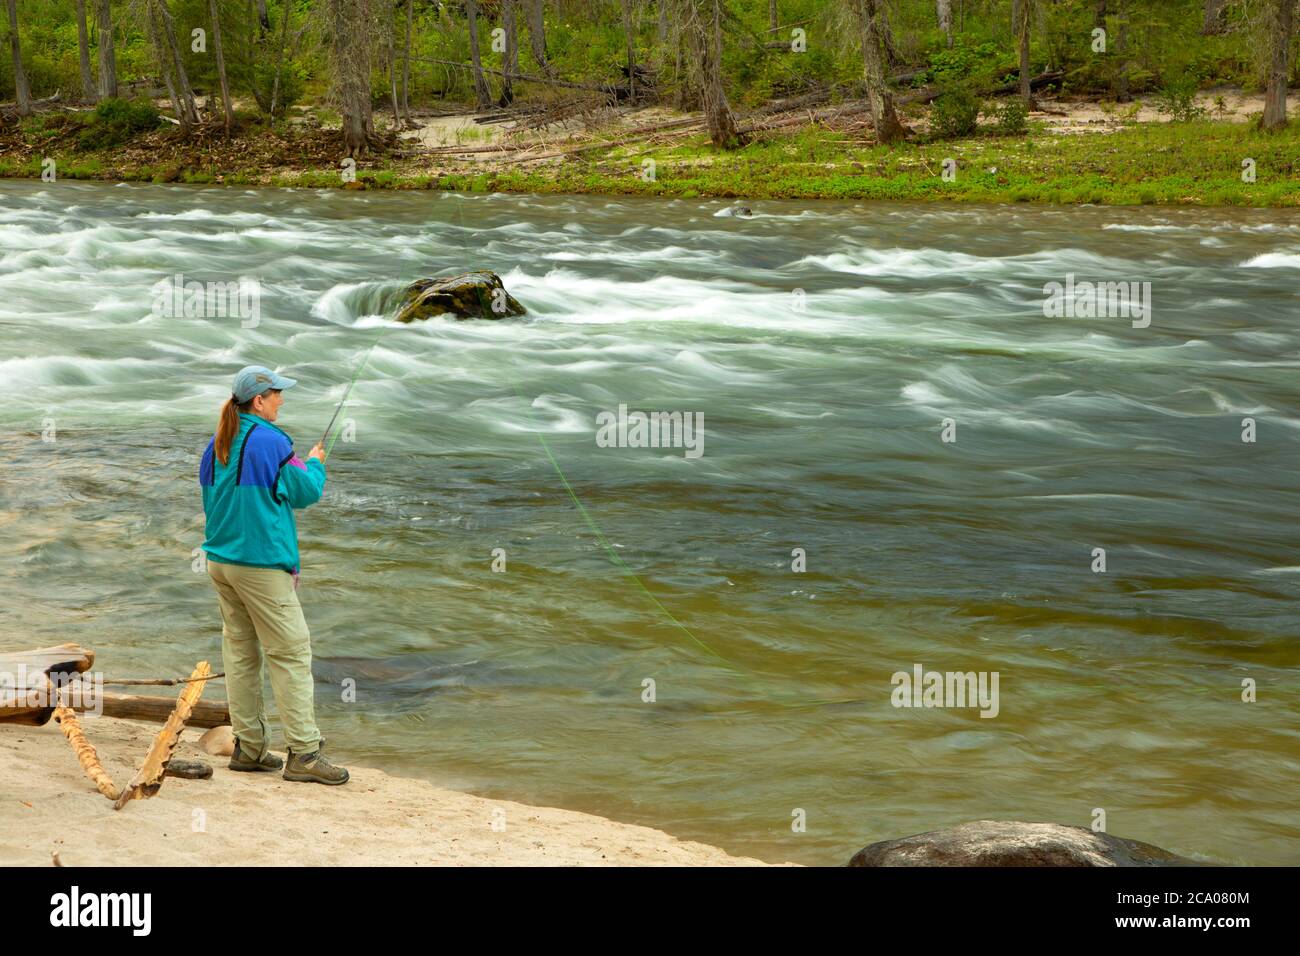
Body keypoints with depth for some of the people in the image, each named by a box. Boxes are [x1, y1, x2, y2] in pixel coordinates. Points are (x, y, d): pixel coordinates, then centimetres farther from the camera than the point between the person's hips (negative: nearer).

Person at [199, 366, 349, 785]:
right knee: (291, 653, -5)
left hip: (221, 559, 8)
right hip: (261, 565, -8)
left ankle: (249, 746, 16)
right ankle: (304, 753, -7)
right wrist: (315, 463, 13)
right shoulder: (271, 442, -15)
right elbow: (305, 493, -6)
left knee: (240, 652, 12)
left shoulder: (218, 444, 8)